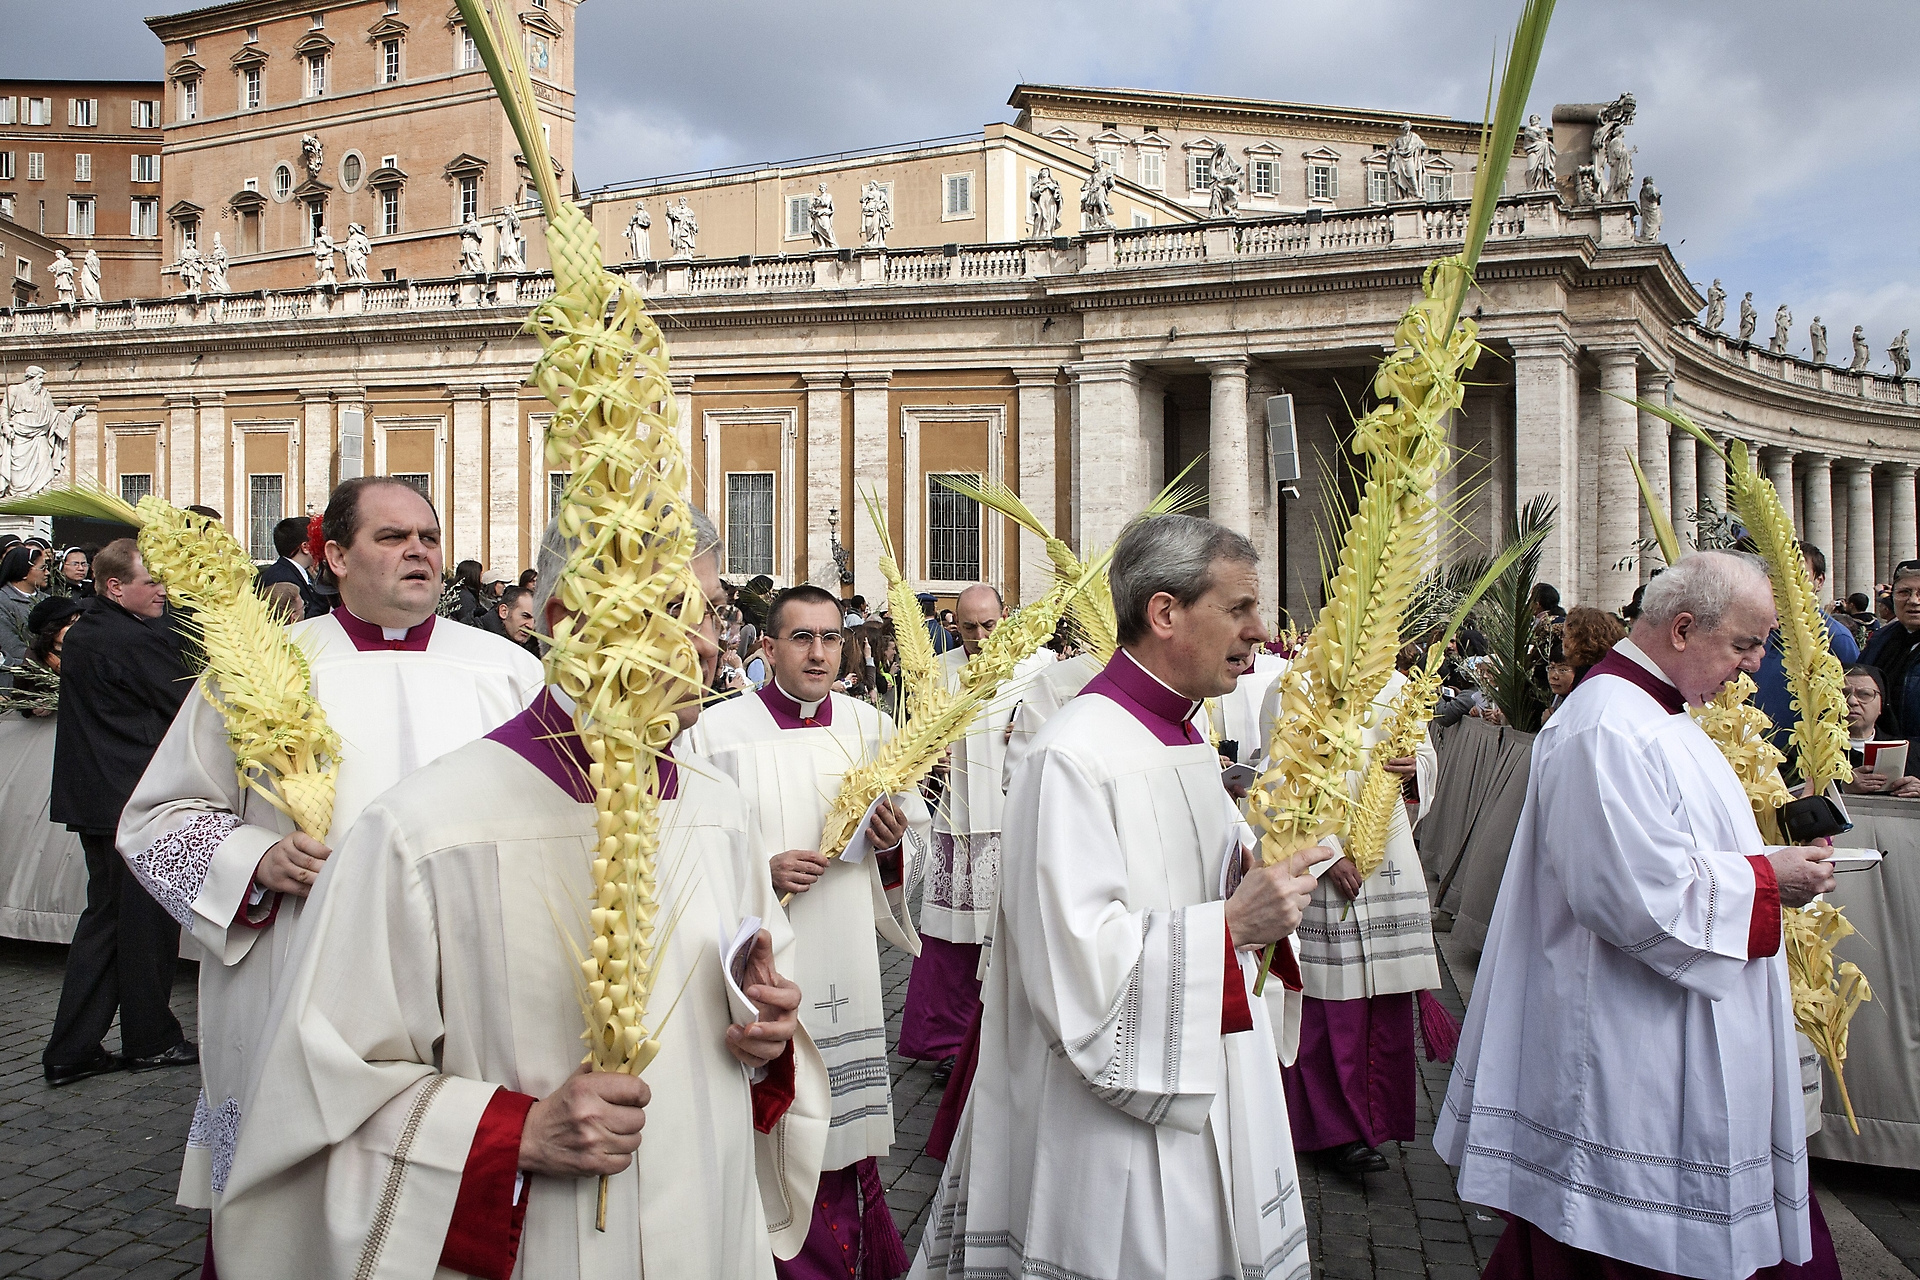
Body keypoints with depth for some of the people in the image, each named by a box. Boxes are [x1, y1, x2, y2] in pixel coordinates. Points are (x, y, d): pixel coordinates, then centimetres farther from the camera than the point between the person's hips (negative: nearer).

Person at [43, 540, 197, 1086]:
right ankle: (150, 1040, 19)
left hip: (92, 795, 9)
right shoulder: (142, 640, -20)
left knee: (103, 917, 15)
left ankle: (71, 1051, 18)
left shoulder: (78, 636, 10)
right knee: (147, 920, 5)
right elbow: (189, 706, -15)